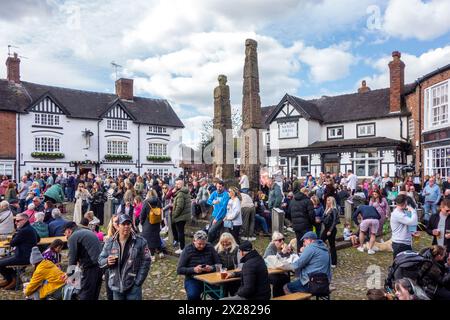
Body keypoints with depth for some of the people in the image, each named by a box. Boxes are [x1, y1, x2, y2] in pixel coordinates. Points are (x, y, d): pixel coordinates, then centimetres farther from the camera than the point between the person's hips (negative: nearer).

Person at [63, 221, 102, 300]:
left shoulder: (73, 237, -1)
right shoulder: (89, 232, 23)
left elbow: (72, 258, -3)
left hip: (91, 268, -8)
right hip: (100, 266, 8)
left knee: (84, 296, -1)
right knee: (94, 295, 16)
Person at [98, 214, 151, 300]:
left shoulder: (140, 242, -6)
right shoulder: (110, 242, 2)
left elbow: (146, 262, -6)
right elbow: (100, 260, 7)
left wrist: (138, 282, -9)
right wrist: (107, 261, -16)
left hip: (133, 286, -3)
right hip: (116, 286, 3)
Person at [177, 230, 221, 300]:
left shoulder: (210, 247, 2)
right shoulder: (187, 250, -5)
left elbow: (219, 264, 5)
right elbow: (179, 270, -6)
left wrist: (212, 268, -17)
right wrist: (193, 269, -20)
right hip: (192, 279, -2)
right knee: (193, 296, -31)